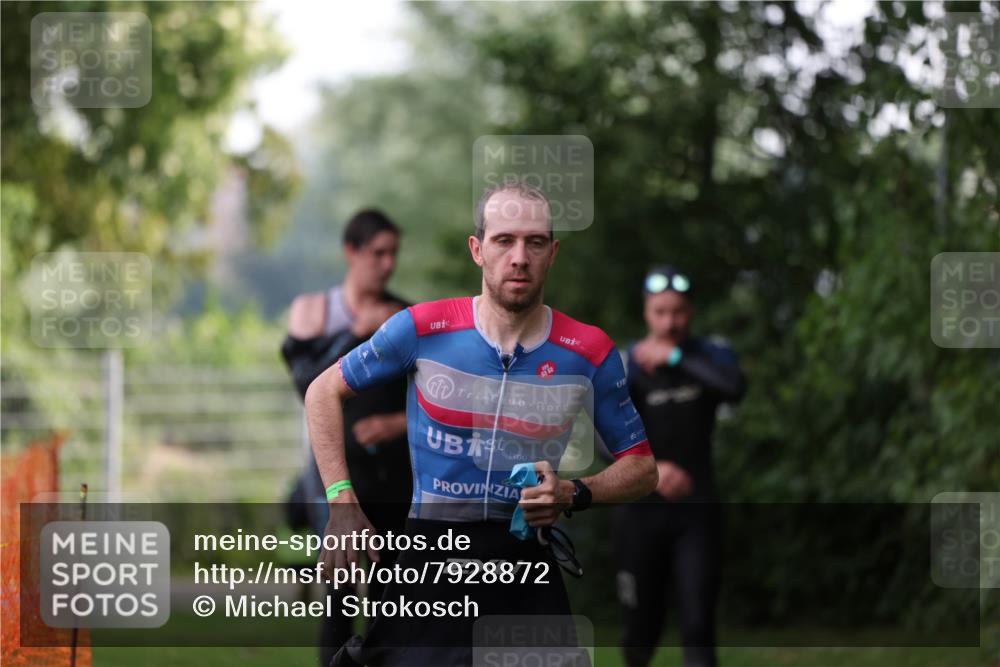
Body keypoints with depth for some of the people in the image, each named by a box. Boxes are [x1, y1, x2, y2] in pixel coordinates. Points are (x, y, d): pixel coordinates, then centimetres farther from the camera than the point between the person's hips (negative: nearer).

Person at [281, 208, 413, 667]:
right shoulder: (311, 310, 5)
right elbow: (310, 385, -7)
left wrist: (399, 423, -11)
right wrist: (358, 333, -12)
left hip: (394, 470, 2)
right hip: (338, 465, -2)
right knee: (340, 590, -15)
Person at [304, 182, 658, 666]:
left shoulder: (590, 353, -2)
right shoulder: (423, 329, -4)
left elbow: (641, 468, 8)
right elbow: (324, 392, 8)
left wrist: (573, 495, -11)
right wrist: (341, 501, -2)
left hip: (527, 567, 2)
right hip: (429, 560, -1)